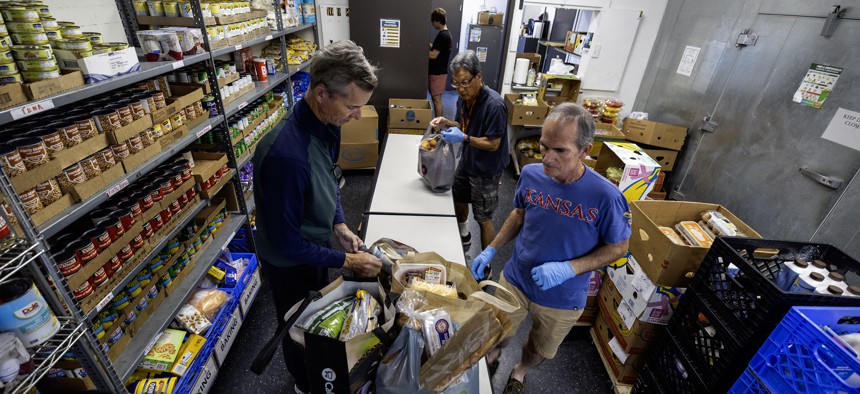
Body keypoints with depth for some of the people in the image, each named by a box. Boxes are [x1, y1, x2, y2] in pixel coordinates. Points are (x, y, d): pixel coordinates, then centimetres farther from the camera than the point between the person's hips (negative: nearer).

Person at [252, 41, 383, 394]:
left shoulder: (328, 125, -13)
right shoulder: (286, 155, -40)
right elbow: (286, 242, -30)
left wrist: (340, 226, -7)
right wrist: (346, 261, -23)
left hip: (316, 245, 8)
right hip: (290, 263, -7)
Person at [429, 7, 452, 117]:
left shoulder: (442, 35, -17)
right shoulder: (446, 34, 13)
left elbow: (433, 55, -20)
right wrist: (429, 45, 7)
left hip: (437, 72, -10)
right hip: (439, 71, 10)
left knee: (436, 99, -4)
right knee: (436, 98, 14)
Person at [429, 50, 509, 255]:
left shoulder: (494, 105, -28)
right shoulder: (463, 98, -4)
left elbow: (493, 144, -24)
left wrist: (464, 138, -32)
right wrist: (447, 123, -7)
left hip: (486, 169, -8)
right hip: (467, 160, 8)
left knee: (483, 218, 2)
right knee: (459, 198, 26)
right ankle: (463, 235, 54)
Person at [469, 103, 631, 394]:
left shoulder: (605, 197, -27)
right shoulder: (531, 174, -16)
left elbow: (618, 247, -13)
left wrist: (569, 268, -26)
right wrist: (491, 249, -3)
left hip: (562, 300, -2)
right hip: (514, 280, 2)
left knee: (540, 350, 26)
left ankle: (520, 371, 60)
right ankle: (492, 357, 60)